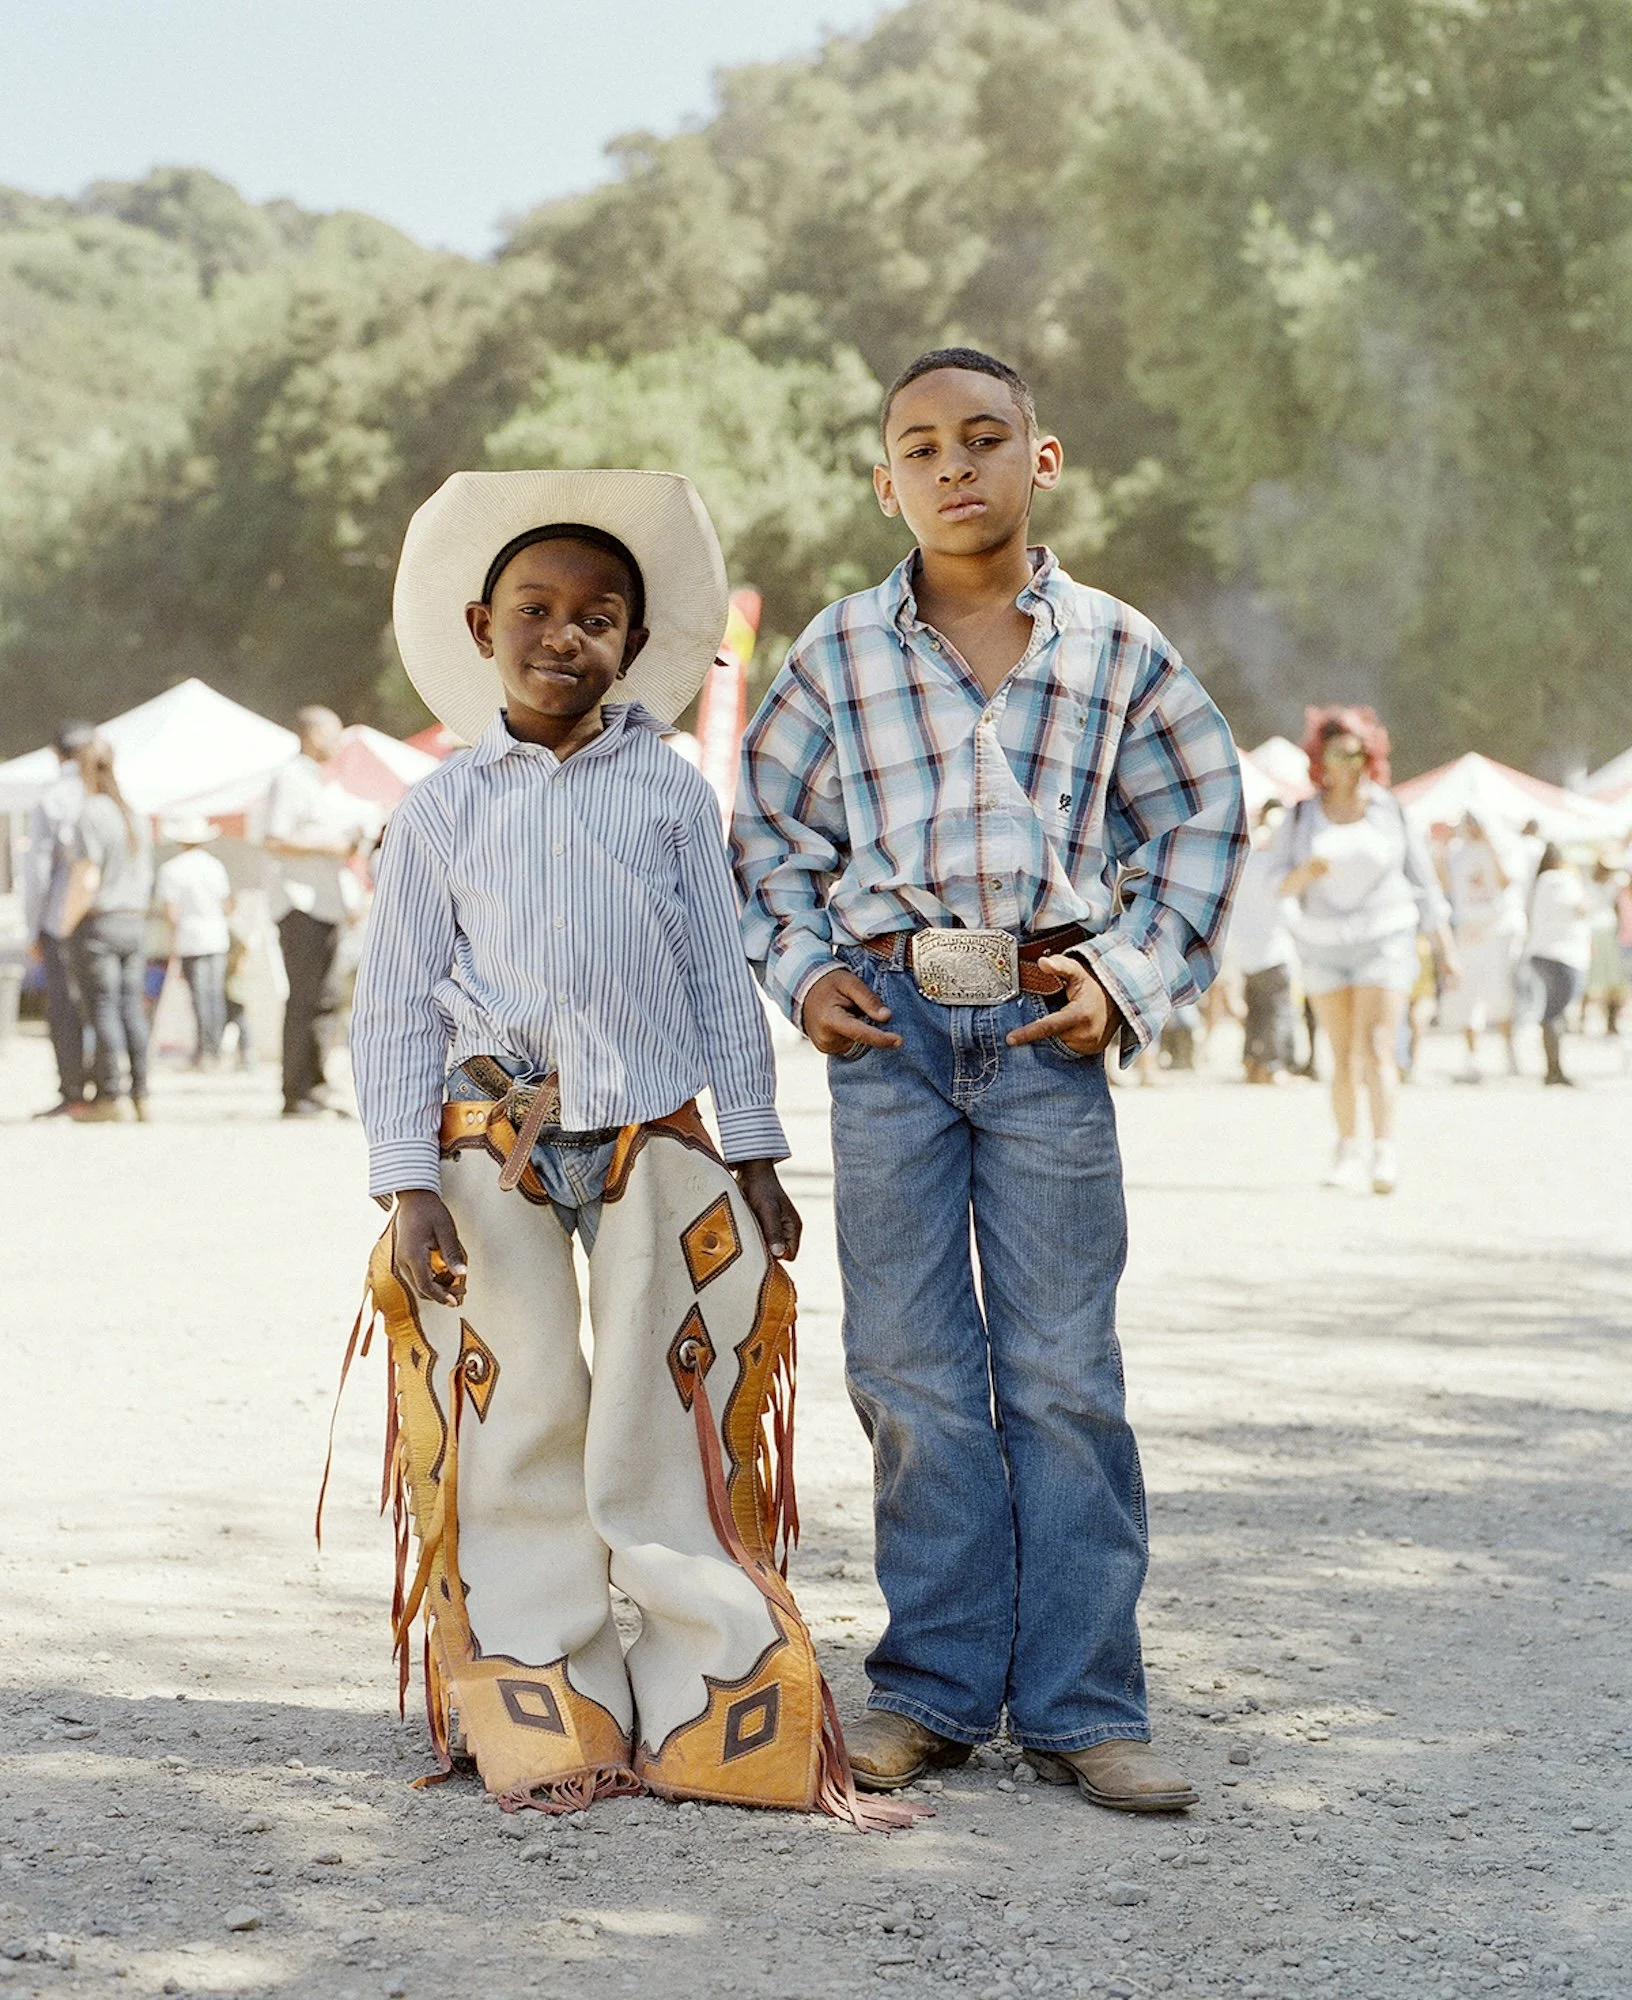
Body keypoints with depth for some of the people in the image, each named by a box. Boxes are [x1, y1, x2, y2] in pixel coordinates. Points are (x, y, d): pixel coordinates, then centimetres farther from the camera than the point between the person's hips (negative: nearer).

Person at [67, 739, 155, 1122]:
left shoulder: (90, 815, -13)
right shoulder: (136, 817, 11)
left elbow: (88, 880, -17)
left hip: (99, 922, -7)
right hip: (135, 921, 7)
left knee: (103, 1008, -4)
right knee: (131, 1007, 9)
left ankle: (109, 1096, -3)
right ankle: (140, 1095, 9)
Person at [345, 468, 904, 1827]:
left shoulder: (671, 790, 8)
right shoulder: (443, 809, 6)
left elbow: (722, 977, 10)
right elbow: (397, 1005, 5)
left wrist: (753, 1155, 7)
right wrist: (410, 1187, -3)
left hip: (657, 1144, 0)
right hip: (489, 1148, 0)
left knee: (661, 1438, 2)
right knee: (517, 1434, 4)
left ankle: (712, 1714, 11)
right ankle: (549, 1725, 14)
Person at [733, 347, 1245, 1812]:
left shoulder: (1113, 646, 5)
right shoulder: (841, 651, 6)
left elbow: (1202, 813, 12)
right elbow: (772, 824, 16)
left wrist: (1132, 973, 1)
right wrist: (801, 969, 3)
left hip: (1045, 1029, -1)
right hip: (890, 1026, 1)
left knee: (1065, 1372, 0)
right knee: (912, 1371, 3)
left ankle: (1081, 1704, 7)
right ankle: (935, 1688, 13)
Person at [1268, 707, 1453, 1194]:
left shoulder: (1389, 811, -3)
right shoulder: (1302, 816, 0)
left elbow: (1421, 880, 3)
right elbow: (1278, 884, -3)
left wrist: (1444, 947, 3)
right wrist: (1304, 873, -27)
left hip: (1385, 942, -2)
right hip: (1324, 946, 2)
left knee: (1376, 1049, -15)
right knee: (1344, 1056, 7)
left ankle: (1384, 1154, -22)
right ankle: (1347, 1152, 20)